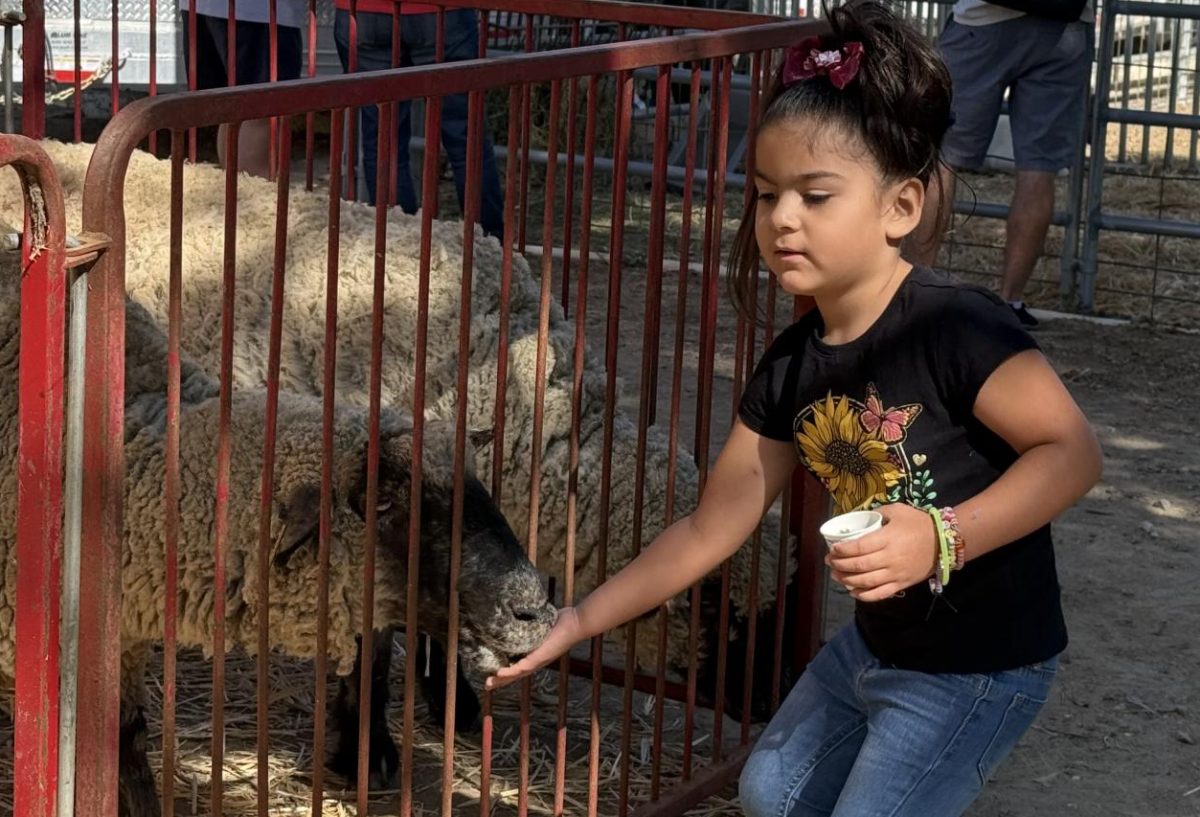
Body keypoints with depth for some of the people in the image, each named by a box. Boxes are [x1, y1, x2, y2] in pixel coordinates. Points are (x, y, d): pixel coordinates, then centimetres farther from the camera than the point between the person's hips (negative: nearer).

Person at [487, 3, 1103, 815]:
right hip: (876, 643, 9)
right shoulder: (792, 366, -3)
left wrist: (943, 536, -37)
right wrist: (578, 621, 0)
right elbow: (710, 528, 3)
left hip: (979, 665, -8)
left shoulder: (955, 327, -26)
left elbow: (1074, 451, -26)